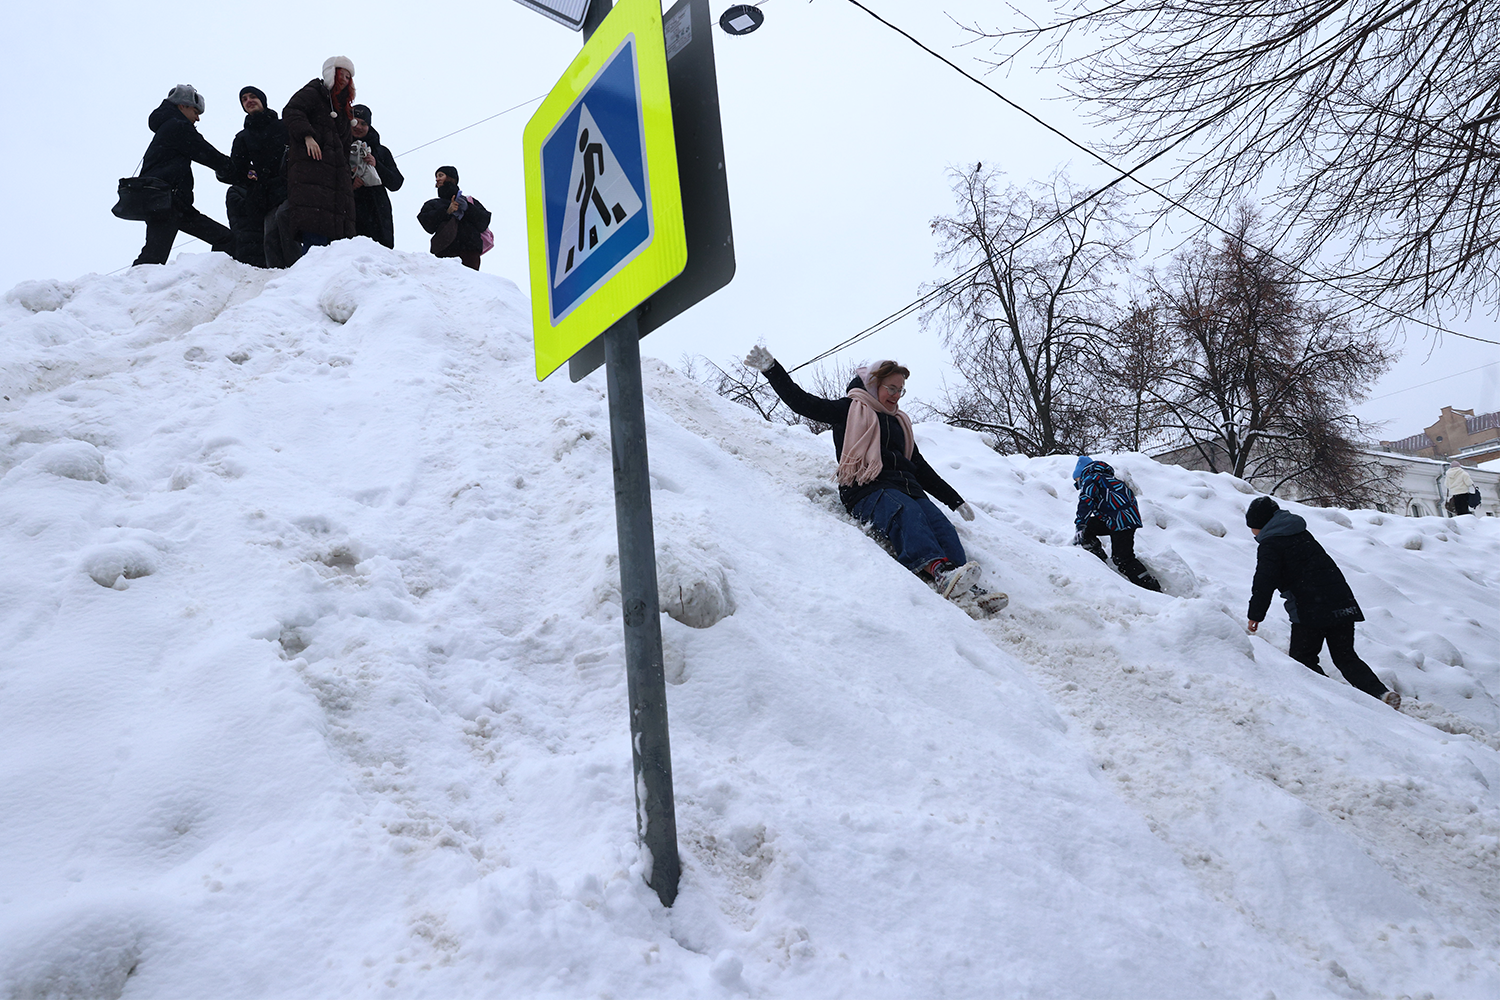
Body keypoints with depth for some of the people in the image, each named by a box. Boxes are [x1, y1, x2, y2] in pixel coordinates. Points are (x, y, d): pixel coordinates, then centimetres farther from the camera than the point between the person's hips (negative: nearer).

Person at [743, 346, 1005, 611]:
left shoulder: (900, 422, 33)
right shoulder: (850, 410, 16)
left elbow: (920, 467, 36)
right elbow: (803, 402, 8)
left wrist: (956, 501, 34)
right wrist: (771, 368, -2)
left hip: (907, 487, 6)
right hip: (868, 490, -6)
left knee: (942, 527, -23)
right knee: (906, 512, -37)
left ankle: (969, 591, -41)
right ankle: (939, 571, -59)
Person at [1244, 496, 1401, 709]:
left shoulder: (1270, 544, -6)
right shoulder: (1302, 534, 21)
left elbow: (1264, 582, -13)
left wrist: (1255, 614, -6)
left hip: (1310, 610, -8)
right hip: (1341, 602, 8)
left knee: (1302, 658, 5)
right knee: (1345, 657, 12)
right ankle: (1381, 693, -5)